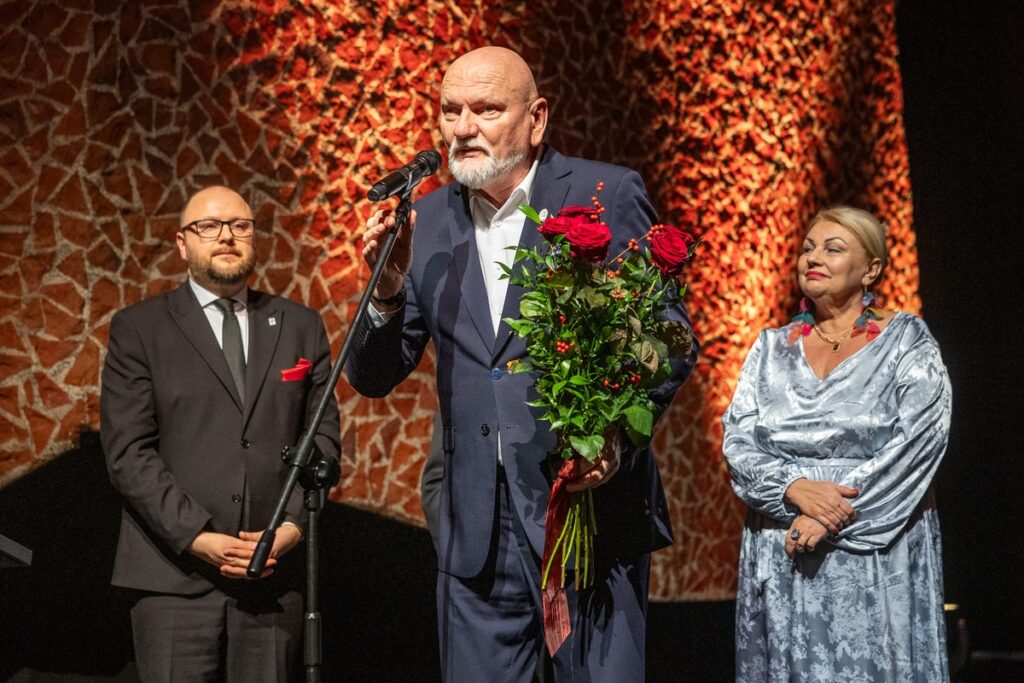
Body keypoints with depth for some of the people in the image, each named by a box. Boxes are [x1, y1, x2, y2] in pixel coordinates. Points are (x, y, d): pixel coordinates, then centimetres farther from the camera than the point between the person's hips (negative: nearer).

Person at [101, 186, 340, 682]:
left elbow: (323, 435, 9)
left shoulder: (301, 327, 13)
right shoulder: (137, 329, 5)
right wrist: (196, 537, -12)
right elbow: (128, 452, -3)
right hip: (176, 574, -2)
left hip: (275, 573, 2)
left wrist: (294, 525, -5)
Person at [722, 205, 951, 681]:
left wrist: (833, 517, -17)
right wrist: (795, 488, -16)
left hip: (876, 559, -3)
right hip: (780, 561, 3)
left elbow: (915, 446, -10)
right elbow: (738, 443, 3)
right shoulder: (772, 348, 11)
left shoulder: (906, 341, 1)